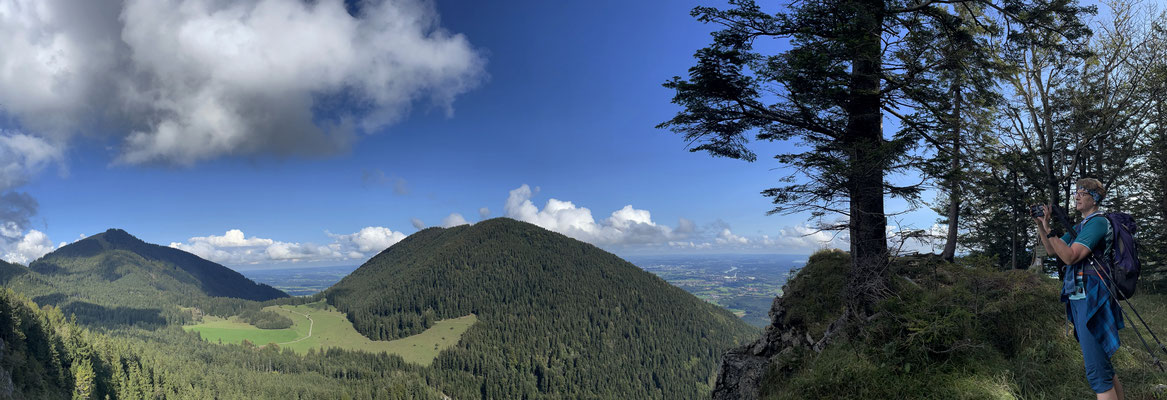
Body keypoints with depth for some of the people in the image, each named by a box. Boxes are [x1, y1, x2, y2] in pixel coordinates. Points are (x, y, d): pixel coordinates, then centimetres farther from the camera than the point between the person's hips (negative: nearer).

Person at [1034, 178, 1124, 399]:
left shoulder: (1098, 222, -9)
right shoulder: (1079, 226, 19)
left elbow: (1070, 256, -18)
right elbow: (1051, 250, 21)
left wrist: (1048, 228, -20)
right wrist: (1040, 225, 10)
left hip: (1092, 299, -10)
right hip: (1078, 300, 10)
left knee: (1097, 371, -12)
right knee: (1103, 365, 17)